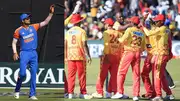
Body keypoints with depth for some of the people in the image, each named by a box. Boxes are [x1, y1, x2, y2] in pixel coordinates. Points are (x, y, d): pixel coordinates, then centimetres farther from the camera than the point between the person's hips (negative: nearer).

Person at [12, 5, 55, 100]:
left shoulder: (34, 27, 9)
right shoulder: (18, 31, 1)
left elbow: (45, 22, 7)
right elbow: (14, 42, 4)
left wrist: (51, 13, -4)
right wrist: (15, 53, -9)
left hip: (33, 53, 4)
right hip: (24, 53, -4)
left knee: (34, 74, 0)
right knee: (22, 73, -12)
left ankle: (32, 94, 4)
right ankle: (17, 90, 10)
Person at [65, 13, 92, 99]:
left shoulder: (68, 32, 7)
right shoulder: (81, 31, -5)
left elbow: (65, 45, 7)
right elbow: (84, 45, -10)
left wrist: (65, 56, 13)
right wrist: (88, 56, -7)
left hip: (70, 56, 4)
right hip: (80, 56, -4)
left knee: (71, 75, 5)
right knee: (82, 75, 3)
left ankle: (70, 93, 2)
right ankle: (83, 93, 3)